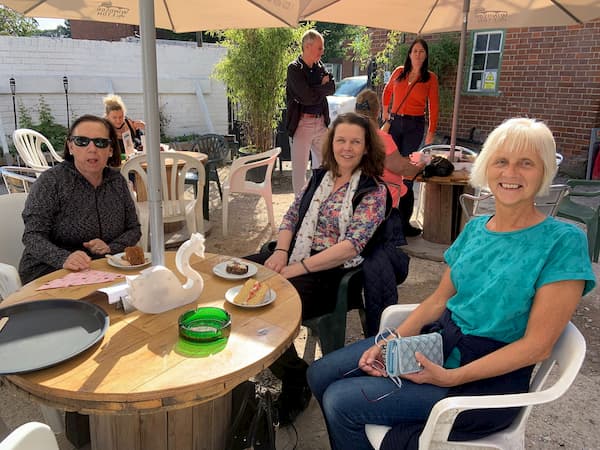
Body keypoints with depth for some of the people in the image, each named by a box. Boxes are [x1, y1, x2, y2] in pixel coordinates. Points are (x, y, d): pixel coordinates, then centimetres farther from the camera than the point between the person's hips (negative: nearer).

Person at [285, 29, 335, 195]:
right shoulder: (294, 68, -10)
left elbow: (332, 88, 3)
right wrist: (322, 87, -3)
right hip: (301, 123, -6)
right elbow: (307, 97, -19)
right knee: (299, 168, 2)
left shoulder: (319, 66, 11)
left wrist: (316, 89, -13)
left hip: (321, 122, 7)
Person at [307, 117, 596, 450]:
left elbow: (537, 344, -16)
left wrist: (450, 377, -22)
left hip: (490, 378, -6)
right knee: (321, 374, 1)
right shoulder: (475, 228, 6)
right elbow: (439, 299, 8)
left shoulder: (563, 241, -13)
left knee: (341, 401, -14)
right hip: (438, 338, 6)